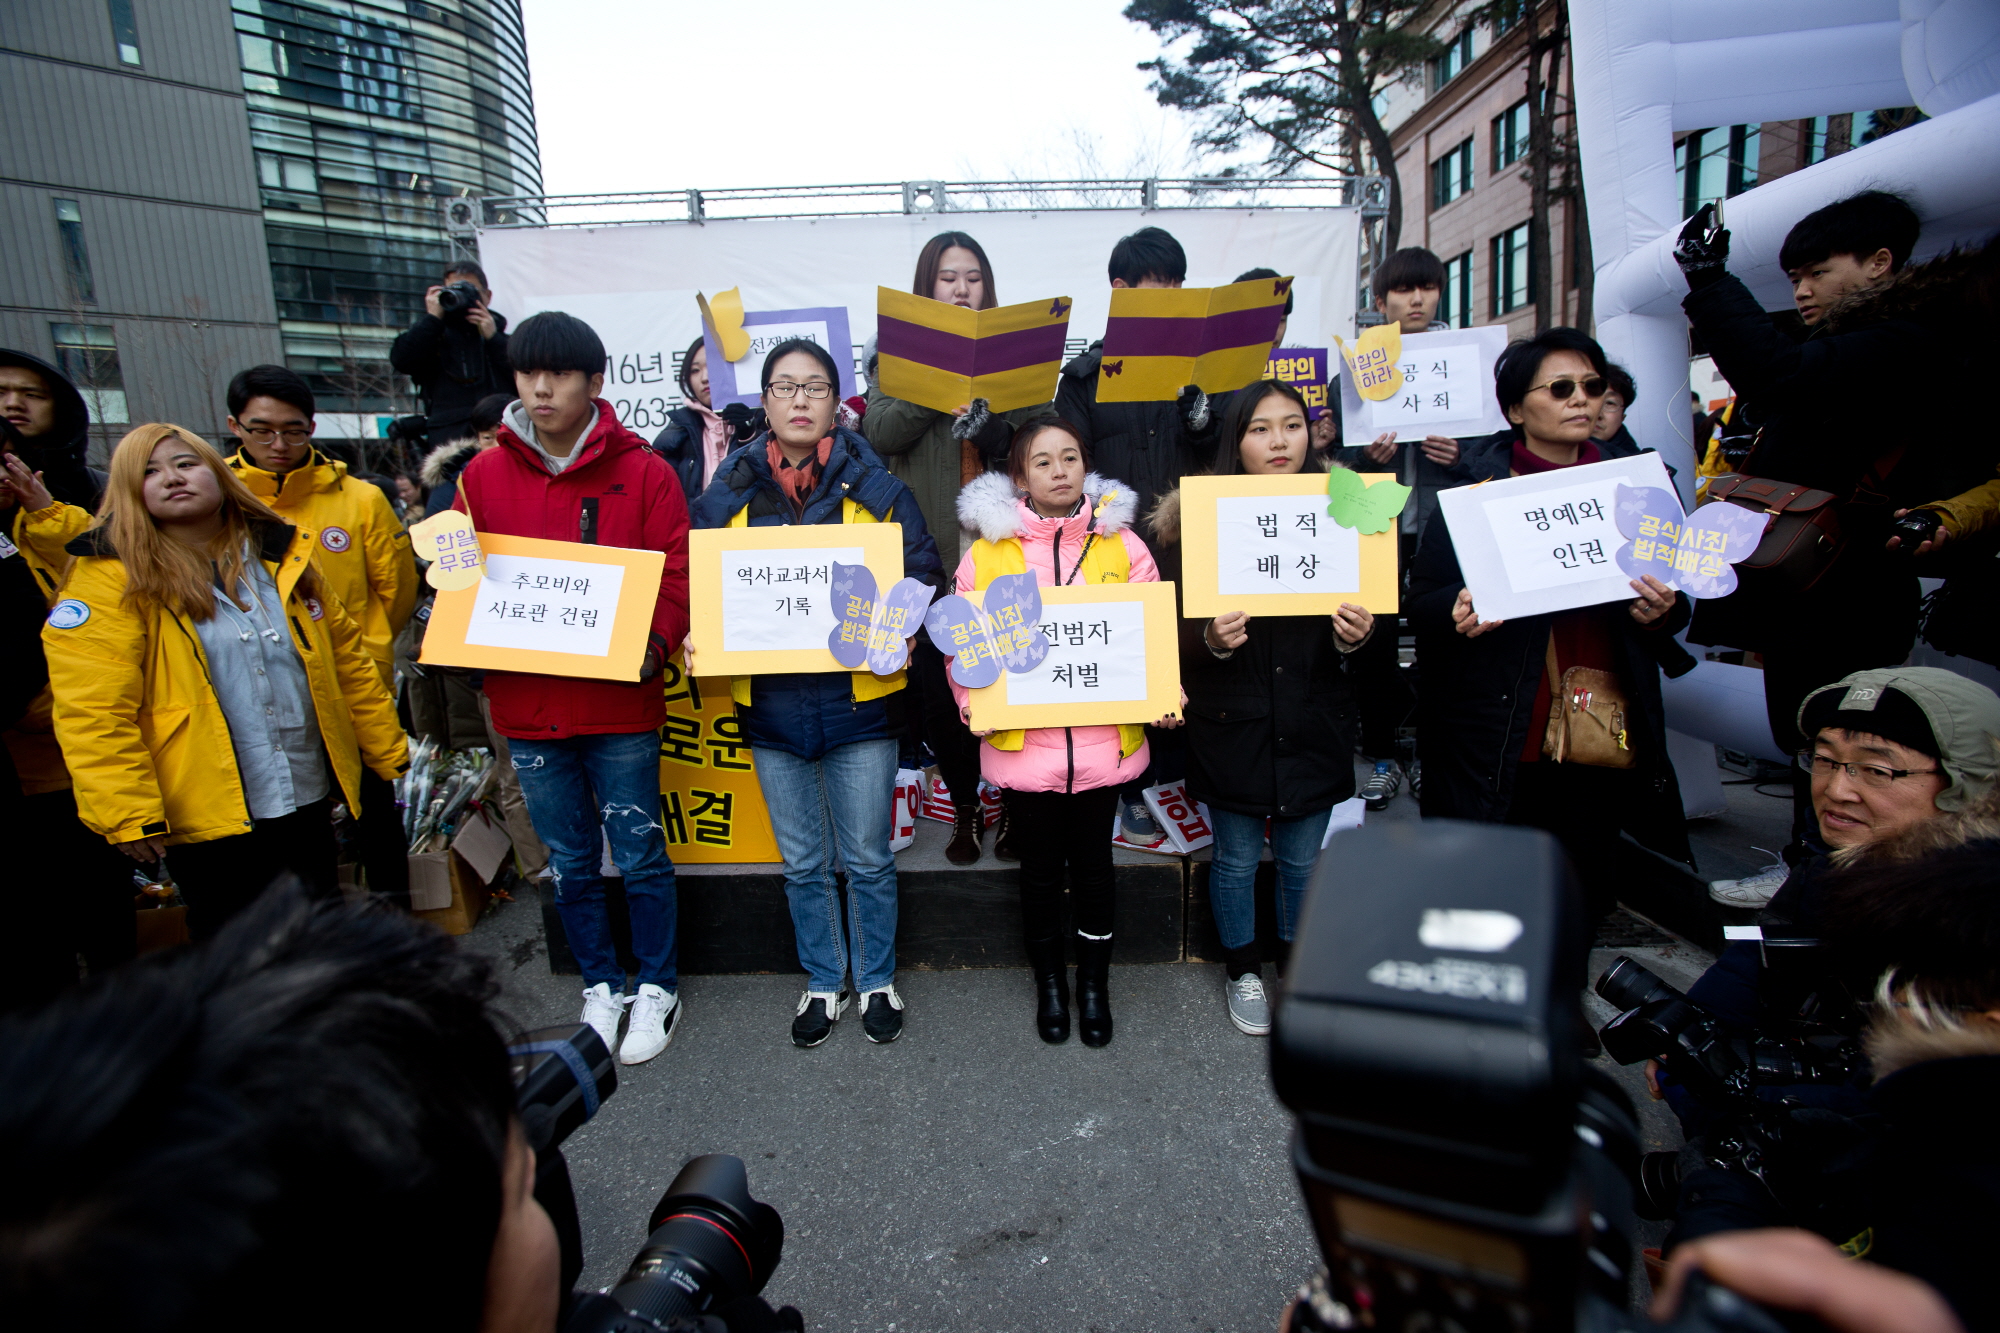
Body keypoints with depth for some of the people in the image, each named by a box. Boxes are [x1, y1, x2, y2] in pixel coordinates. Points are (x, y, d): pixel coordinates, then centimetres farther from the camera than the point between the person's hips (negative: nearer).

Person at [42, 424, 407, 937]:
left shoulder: (284, 556, 7)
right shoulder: (111, 579, -8)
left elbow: (346, 659, 10)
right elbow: (94, 713, -14)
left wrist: (389, 753, 10)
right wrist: (127, 813, -18)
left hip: (309, 799, 4)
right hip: (205, 816, -4)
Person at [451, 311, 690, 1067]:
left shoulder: (643, 472, -4)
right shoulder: (482, 475, 5)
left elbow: (676, 579, -6)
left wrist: (653, 646, -22)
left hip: (620, 703, -3)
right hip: (525, 705, 4)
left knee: (640, 856, 7)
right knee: (569, 863, 16)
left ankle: (656, 988, 28)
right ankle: (600, 986, 35)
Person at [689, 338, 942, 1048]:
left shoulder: (876, 488, -1)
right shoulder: (728, 493, 5)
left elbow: (921, 577, 1)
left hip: (859, 698, -2)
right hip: (771, 700, 2)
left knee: (868, 858, 10)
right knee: (803, 863, 16)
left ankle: (876, 980, 33)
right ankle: (823, 982, 36)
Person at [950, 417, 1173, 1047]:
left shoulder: (1121, 544, 1)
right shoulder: (989, 550, -1)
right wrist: (970, 700, -13)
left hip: (1102, 739, 1)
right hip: (1022, 741, 0)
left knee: (1093, 862, 15)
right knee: (1040, 867, 15)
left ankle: (1094, 982, 37)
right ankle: (1049, 982, 38)